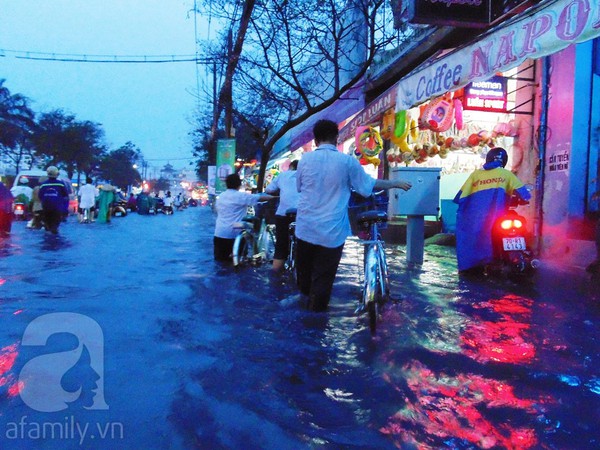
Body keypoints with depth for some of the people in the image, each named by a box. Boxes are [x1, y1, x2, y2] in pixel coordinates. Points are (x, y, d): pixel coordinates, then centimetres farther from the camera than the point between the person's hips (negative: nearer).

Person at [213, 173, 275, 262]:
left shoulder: (220, 196, 9)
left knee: (219, 258, 12)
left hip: (218, 234, 6)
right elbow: (260, 198, -9)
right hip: (232, 234, -6)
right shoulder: (241, 196, -11)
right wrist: (275, 197, 3)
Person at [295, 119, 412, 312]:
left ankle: (305, 302, 42)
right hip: (331, 231, -3)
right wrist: (396, 183, 15)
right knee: (323, 277, 7)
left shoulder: (305, 159, 0)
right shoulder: (347, 161, -8)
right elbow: (369, 185, 0)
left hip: (306, 228, 4)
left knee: (304, 272, 22)